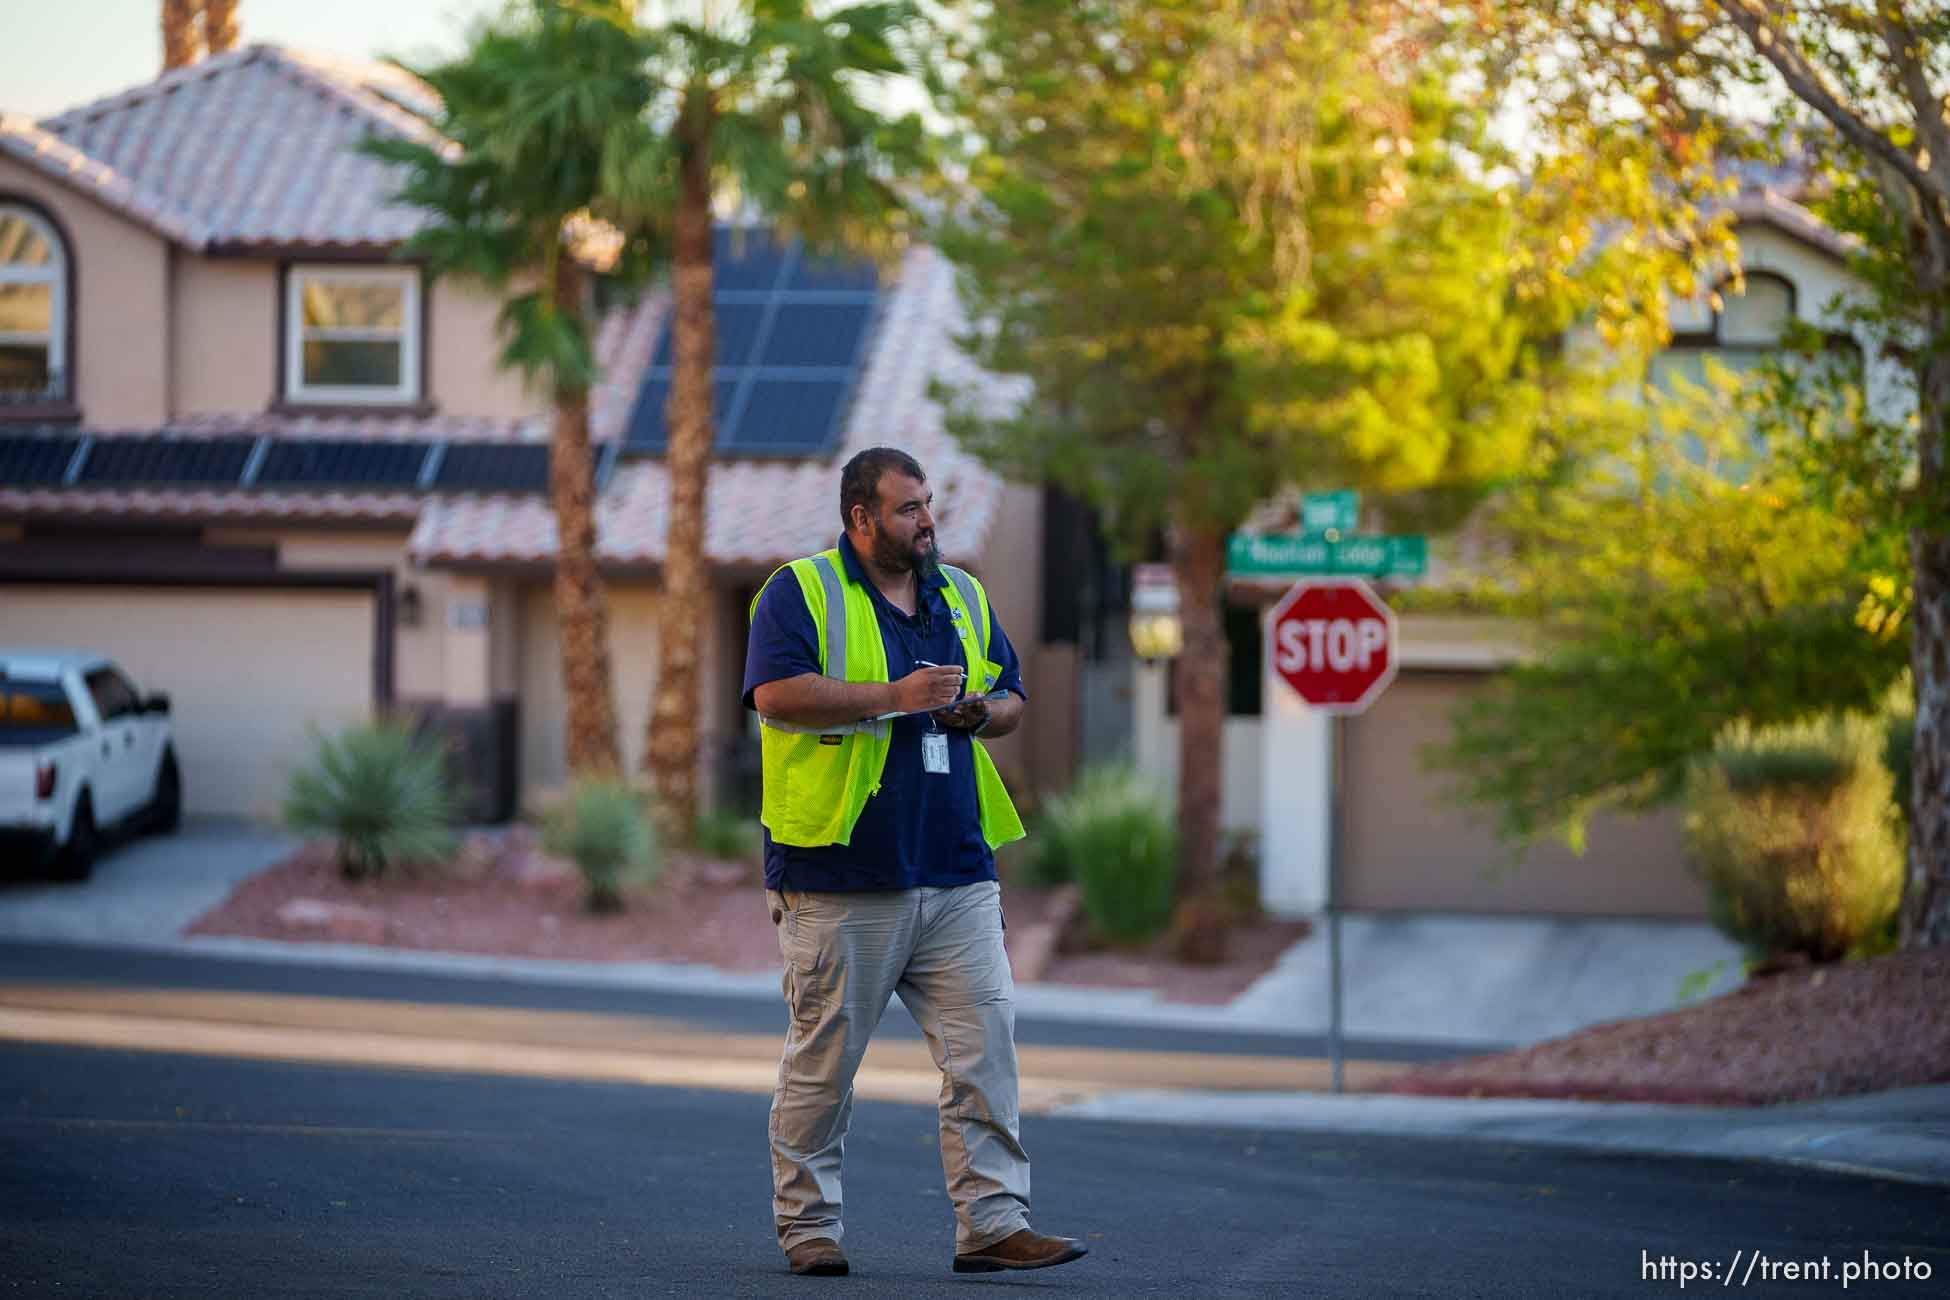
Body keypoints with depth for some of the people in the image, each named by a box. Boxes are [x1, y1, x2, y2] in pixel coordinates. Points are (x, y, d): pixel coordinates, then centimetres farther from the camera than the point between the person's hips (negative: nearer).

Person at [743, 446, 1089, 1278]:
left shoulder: (963, 598, 17)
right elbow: (777, 694, -16)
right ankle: (807, 1225, 13)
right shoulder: (801, 593, -2)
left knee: (985, 1046, -3)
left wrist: (982, 712, -1)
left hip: (957, 874, 5)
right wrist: (894, 697, -18)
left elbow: (1012, 696, 23)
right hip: (842, 879, -5)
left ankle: (992, 1223, -1)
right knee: (823, 1057, 2)